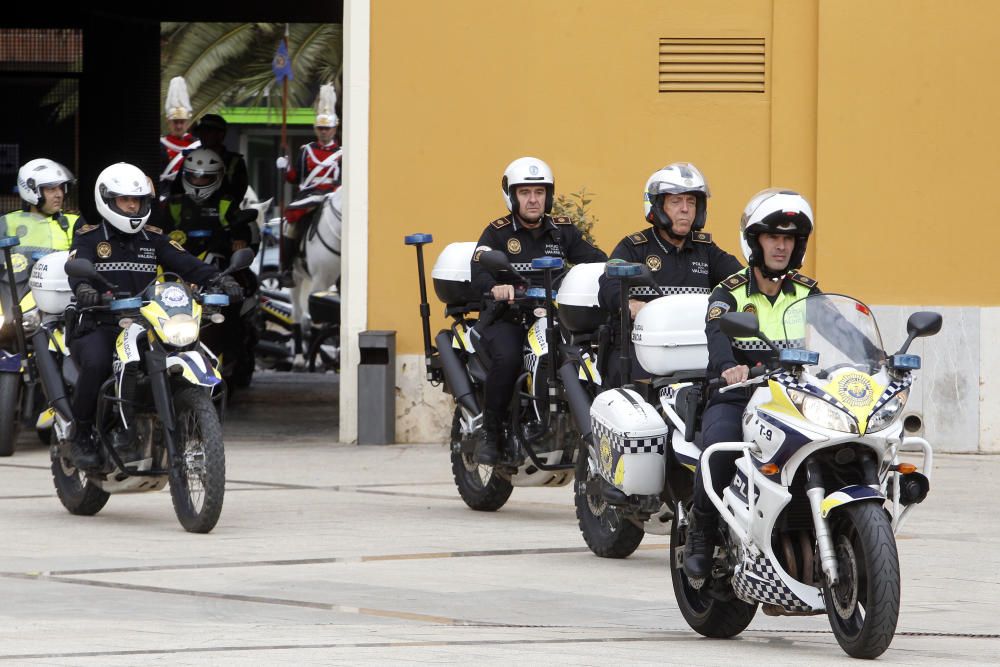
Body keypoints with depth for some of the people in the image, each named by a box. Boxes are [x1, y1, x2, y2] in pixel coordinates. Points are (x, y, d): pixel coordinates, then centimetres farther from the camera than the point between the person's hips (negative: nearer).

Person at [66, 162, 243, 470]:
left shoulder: (153, 239, 17)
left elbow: (185, 263, 2)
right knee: (96, 364, -36)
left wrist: (218, 279, -18)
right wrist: (83, 288, -40)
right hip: (99, 326, -4)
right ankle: (81, 437, -18)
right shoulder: (89, 237, 5)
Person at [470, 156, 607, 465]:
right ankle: (490, 433, -18)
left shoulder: (562, 230, 14)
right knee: (507, 358, -35)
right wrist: (496, 286, -39)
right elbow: (479, 270, -16)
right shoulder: (498, 232, 2)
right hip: (507, 319, -3)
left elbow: (595, 258, 5)